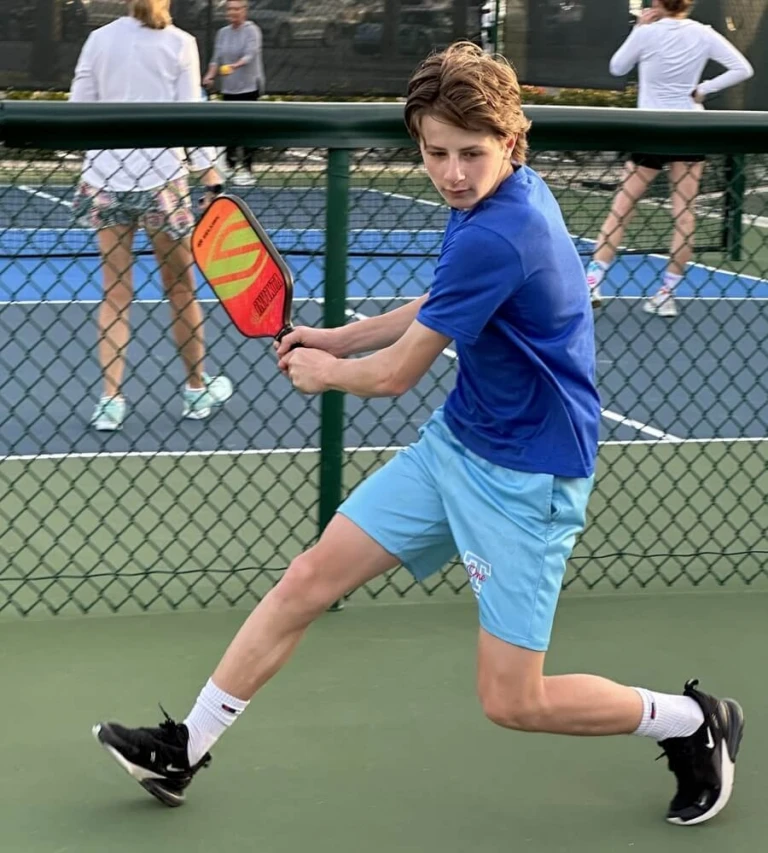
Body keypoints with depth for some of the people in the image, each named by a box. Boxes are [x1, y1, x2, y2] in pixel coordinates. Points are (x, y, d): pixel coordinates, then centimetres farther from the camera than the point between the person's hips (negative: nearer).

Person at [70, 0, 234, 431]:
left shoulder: (99, 40, 4)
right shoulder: (179, 43, -4)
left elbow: (78, 109, 3)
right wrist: (210, 176, -6)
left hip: (105, 176, 2)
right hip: (161, 176, -2)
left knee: (115, 292, 9)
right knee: (181, 287, 12)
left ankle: (111, 401, 4)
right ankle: (198, 390, 25)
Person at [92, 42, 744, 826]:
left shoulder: (496, 237, -28)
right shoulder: (493, 197, 1)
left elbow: (395, 375, -18)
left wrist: (325, 372, 2)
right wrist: (337, 339, 13)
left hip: (525, 476, -9)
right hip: (453, 442, 9)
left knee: (511, 702, -3)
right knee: (308, 580, 5)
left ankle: (696, 723, 20)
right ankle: (185, 749, 19)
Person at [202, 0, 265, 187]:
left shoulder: (252, 30, -7)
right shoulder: (223, 33, 10)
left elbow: (250, 55, -20)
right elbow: (217, 58, 9)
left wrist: (234, 66, -38)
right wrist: (211, 75, -10)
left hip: (248, 87, -5)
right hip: (228, 88, 5)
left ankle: (247, 170, 1)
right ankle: (231, 166, 14)